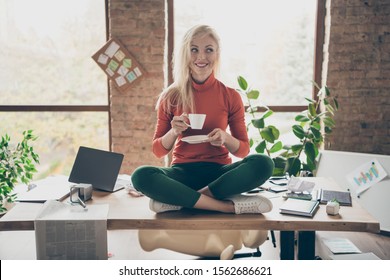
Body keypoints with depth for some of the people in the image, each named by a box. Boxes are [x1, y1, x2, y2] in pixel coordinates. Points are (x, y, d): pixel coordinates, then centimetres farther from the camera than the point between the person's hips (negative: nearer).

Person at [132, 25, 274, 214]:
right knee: (141, 176, -31)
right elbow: (158, 151, 4)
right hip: (183, 171, 0)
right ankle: (230, 206, -29)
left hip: (219, 172, 1)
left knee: (263, 163, -29)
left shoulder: (231, 96, 1)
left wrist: (226, 138, -16)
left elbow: (243, 150, 5)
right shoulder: (171, 97, 1)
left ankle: (178, 200, -25)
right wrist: (173, 132, -16)